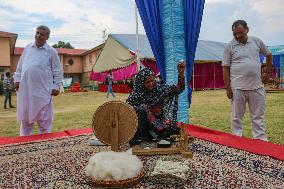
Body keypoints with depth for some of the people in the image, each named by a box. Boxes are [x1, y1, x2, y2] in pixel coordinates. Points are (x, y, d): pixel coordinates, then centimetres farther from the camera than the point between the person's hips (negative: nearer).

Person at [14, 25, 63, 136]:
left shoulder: (51, 51, -1)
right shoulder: (27, 48, 11)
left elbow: (57, 71, -1)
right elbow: (20, 66, 17)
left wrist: (56, 86, -5)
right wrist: (17, 79, 10)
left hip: (42, 90, -4)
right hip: (25, 88, 4)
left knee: (44, 118, 4)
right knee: (25, 116, 13)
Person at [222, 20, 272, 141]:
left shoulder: (256, 41, 7)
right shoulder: (230, 47, -2)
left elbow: (268, 55, 23)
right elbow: (225, 68, -3)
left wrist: (268, 72, 19)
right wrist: (227, 88, -8)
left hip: (256, 86, 3)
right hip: (238, 88, -2)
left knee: (258, 116, 9)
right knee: (237, 116, 6)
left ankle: (261, 140, 18)